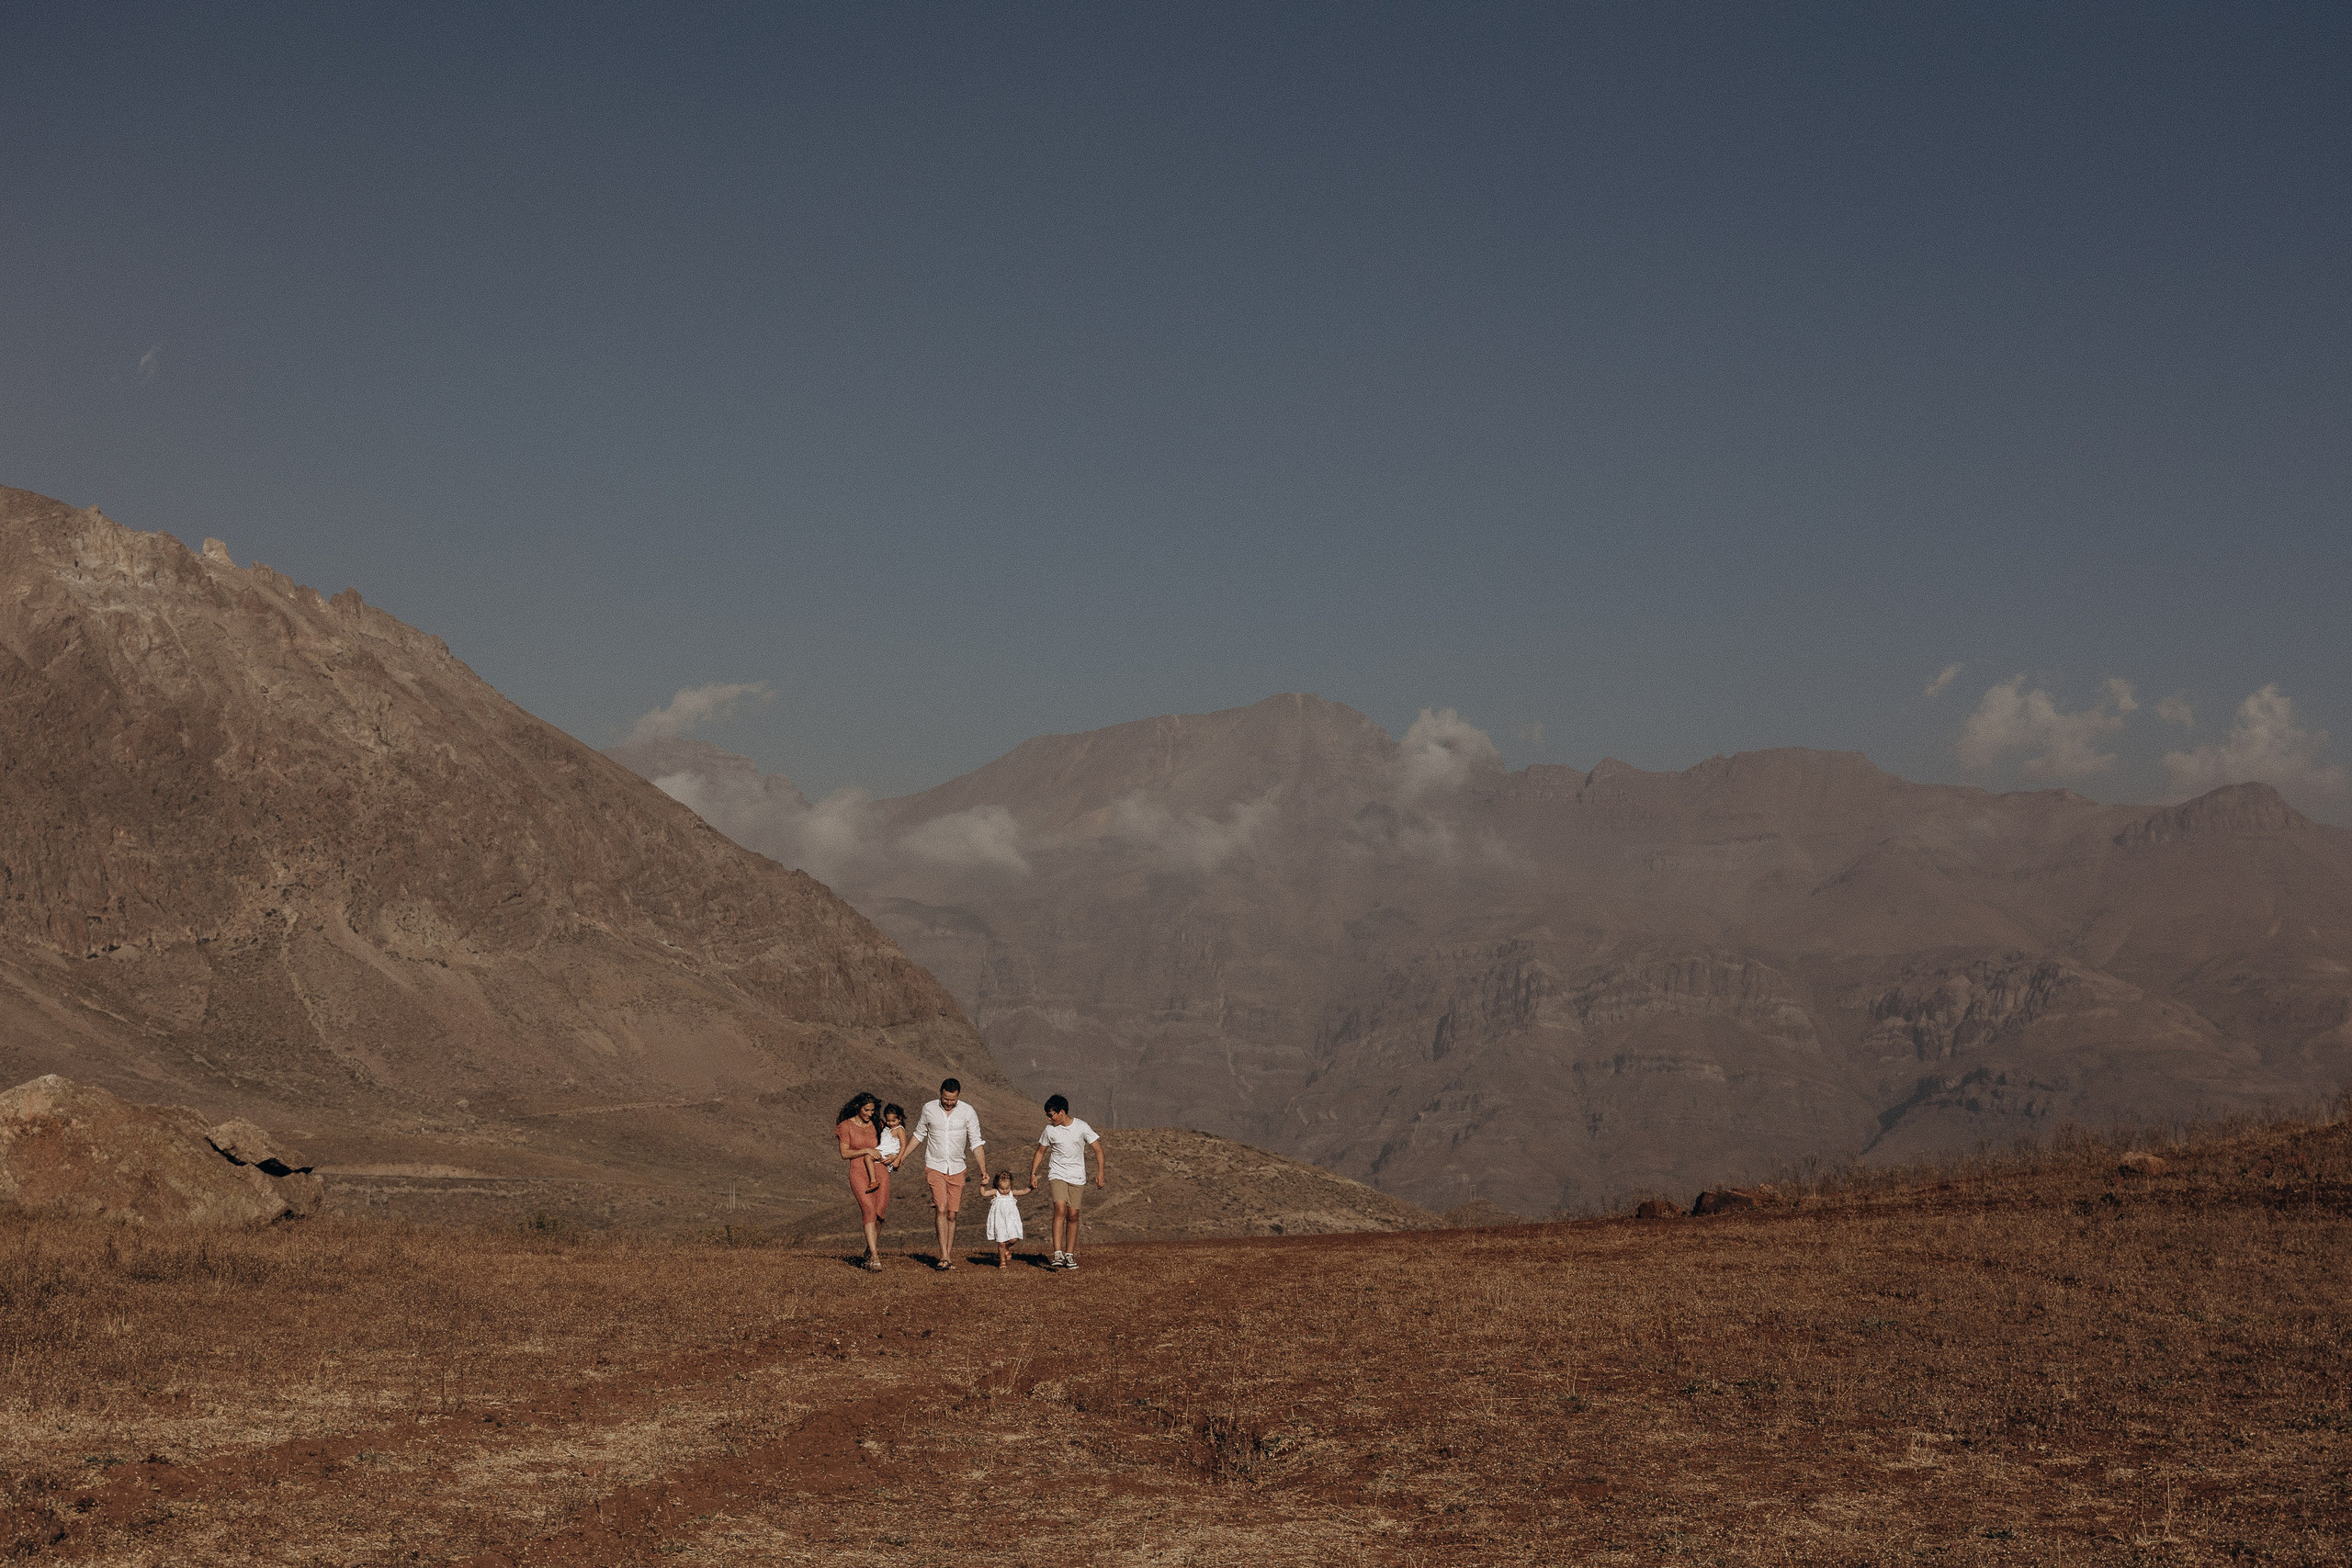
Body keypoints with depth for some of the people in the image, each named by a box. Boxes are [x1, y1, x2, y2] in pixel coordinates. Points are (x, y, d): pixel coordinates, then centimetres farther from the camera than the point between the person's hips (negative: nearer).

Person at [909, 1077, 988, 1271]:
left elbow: (976, 1143, -1)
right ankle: (944, 1257, -20)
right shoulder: (929, 1109, -2)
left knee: (952, 1215, 3)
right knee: (941, 1209, -16)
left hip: (957, 1169, 1)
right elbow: (919, 1135, 12)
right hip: (934, 1166, -1)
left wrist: (983, 1169, -8)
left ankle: (949, 1257, 12)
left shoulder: (968, 1112, -4)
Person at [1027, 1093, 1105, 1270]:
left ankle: (1069, 1255, 13)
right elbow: (1040, 1152, 14)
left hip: (1077, 1177, 0)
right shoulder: (1050, 1130, 0)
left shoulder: (1081, 1127, -6)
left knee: (1073, 1216, 1)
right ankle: (1058, 1255, -25)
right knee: (1060, 1209, -20)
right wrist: (1033, 1173, 6)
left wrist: (1100, 1173, -9)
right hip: (1058, 1174, 0)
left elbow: (1098, 1150, -1)